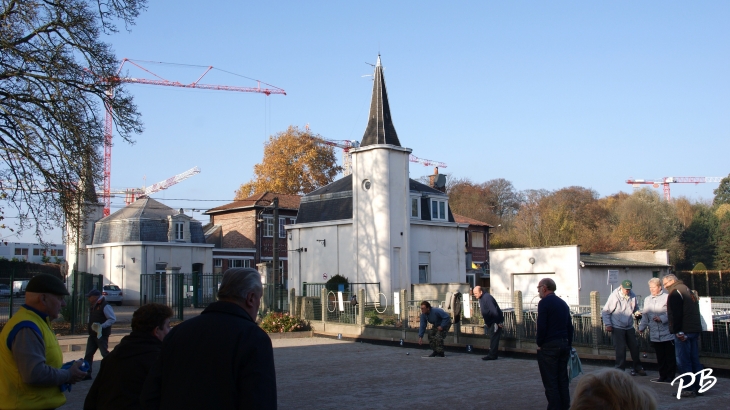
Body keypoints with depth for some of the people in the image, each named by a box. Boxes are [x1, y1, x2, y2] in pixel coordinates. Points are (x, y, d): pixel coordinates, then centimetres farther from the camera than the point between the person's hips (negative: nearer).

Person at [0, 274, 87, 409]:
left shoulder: (35, 321, 13)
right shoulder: (26, 329, -21)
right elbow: (35, 374, -29)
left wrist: (67, 371, 6)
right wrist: (68, 375, -15)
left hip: (39, 403, 10)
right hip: (29, 405, -10)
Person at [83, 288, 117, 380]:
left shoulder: (105, 306, -16)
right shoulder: (92, 306, 12)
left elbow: (113, 319, -19)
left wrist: (101, 326, -25)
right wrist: (89, 325, 8)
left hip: (102, 334, -9)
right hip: (93, 334, 9)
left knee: (105, 354, -4)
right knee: (88, 354, 8)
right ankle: (87, 373, 14)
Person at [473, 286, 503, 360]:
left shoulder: (487, 298, -21)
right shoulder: (481, 298, 10)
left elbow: (494, 311, -25)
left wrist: (498, 322, -25)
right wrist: (486, 323, 18)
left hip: (496, 321, -10)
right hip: (491, 321, 10)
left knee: (494, 338, -8)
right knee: (493, 338, 12)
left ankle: (492, 355, -6)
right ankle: (493, 354, 18)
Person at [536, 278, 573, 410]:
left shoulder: (544, 302, -11)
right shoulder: (563, 303, 13)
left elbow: (541, 326, -18)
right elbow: (570, 326, 14)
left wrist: (539, 343, -6)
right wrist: (569, 345, 19)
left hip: (549, 346, -8)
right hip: (564, 345, 8)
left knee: (550, 381, -2)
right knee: (563, 379, 13)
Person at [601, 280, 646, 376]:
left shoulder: (633, 296, -1)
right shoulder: (614, 296, -14)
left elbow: (636, 308, 17)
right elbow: (605, 311, -9)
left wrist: (636, 313, -6)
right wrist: (608, 324, -14)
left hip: (629, 327, 5)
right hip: (618, 328, -5)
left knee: (635, 347, 12)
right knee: (620, 349, -4)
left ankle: (638, 368, 29)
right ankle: (620, 370, 8)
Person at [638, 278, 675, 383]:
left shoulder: (667, 297, -3)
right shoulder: (647, 299, 14)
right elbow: (645, 316, 14)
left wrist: (662, 318, -22)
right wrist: (641, 327, 4)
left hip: (667, 334, -5)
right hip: (655, 335, 5)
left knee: (670, 357, 2)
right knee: (660, 357, 11)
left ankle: (670, 376, 10)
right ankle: (663, 376, 20)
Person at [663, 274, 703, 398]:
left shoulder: (675, 292, -9)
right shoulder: (688, 290, 21)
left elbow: (675, 314, -18)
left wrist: (678, 331, -18)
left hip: (683, 331, -10)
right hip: (695, 329, 10)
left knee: (683, 361, -6)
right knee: (695, 360, 12)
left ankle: (689, 389, -6)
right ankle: (698, 387, 16)